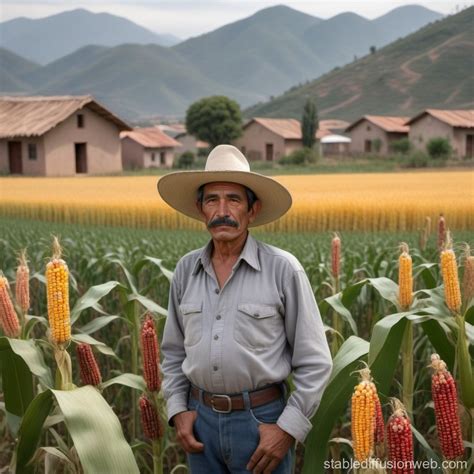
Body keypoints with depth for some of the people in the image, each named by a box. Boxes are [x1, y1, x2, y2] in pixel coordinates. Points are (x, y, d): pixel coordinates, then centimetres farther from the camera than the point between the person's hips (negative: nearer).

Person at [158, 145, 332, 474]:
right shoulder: (186, 270, 2)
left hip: (261, 420, -4)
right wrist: (178, 411, 2)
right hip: (201, 419, 4)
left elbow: (315, 362, -8)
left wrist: (288, 429, -12)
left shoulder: (283, 269, -11)